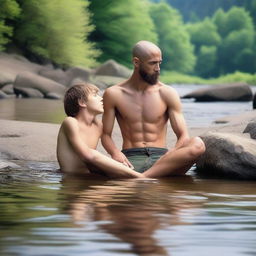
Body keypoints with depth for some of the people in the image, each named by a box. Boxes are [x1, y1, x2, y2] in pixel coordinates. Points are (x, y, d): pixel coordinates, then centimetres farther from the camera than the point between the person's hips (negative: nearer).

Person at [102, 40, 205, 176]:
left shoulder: (167, 93, 6)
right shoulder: (113, 94, 6)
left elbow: (183, 136, 2)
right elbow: (106, 135, 8)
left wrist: (171, 156, -21)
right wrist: (115, 153, -16)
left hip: (161, 157, 4)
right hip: (131, 159, -4)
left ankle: (140, 177, -37)